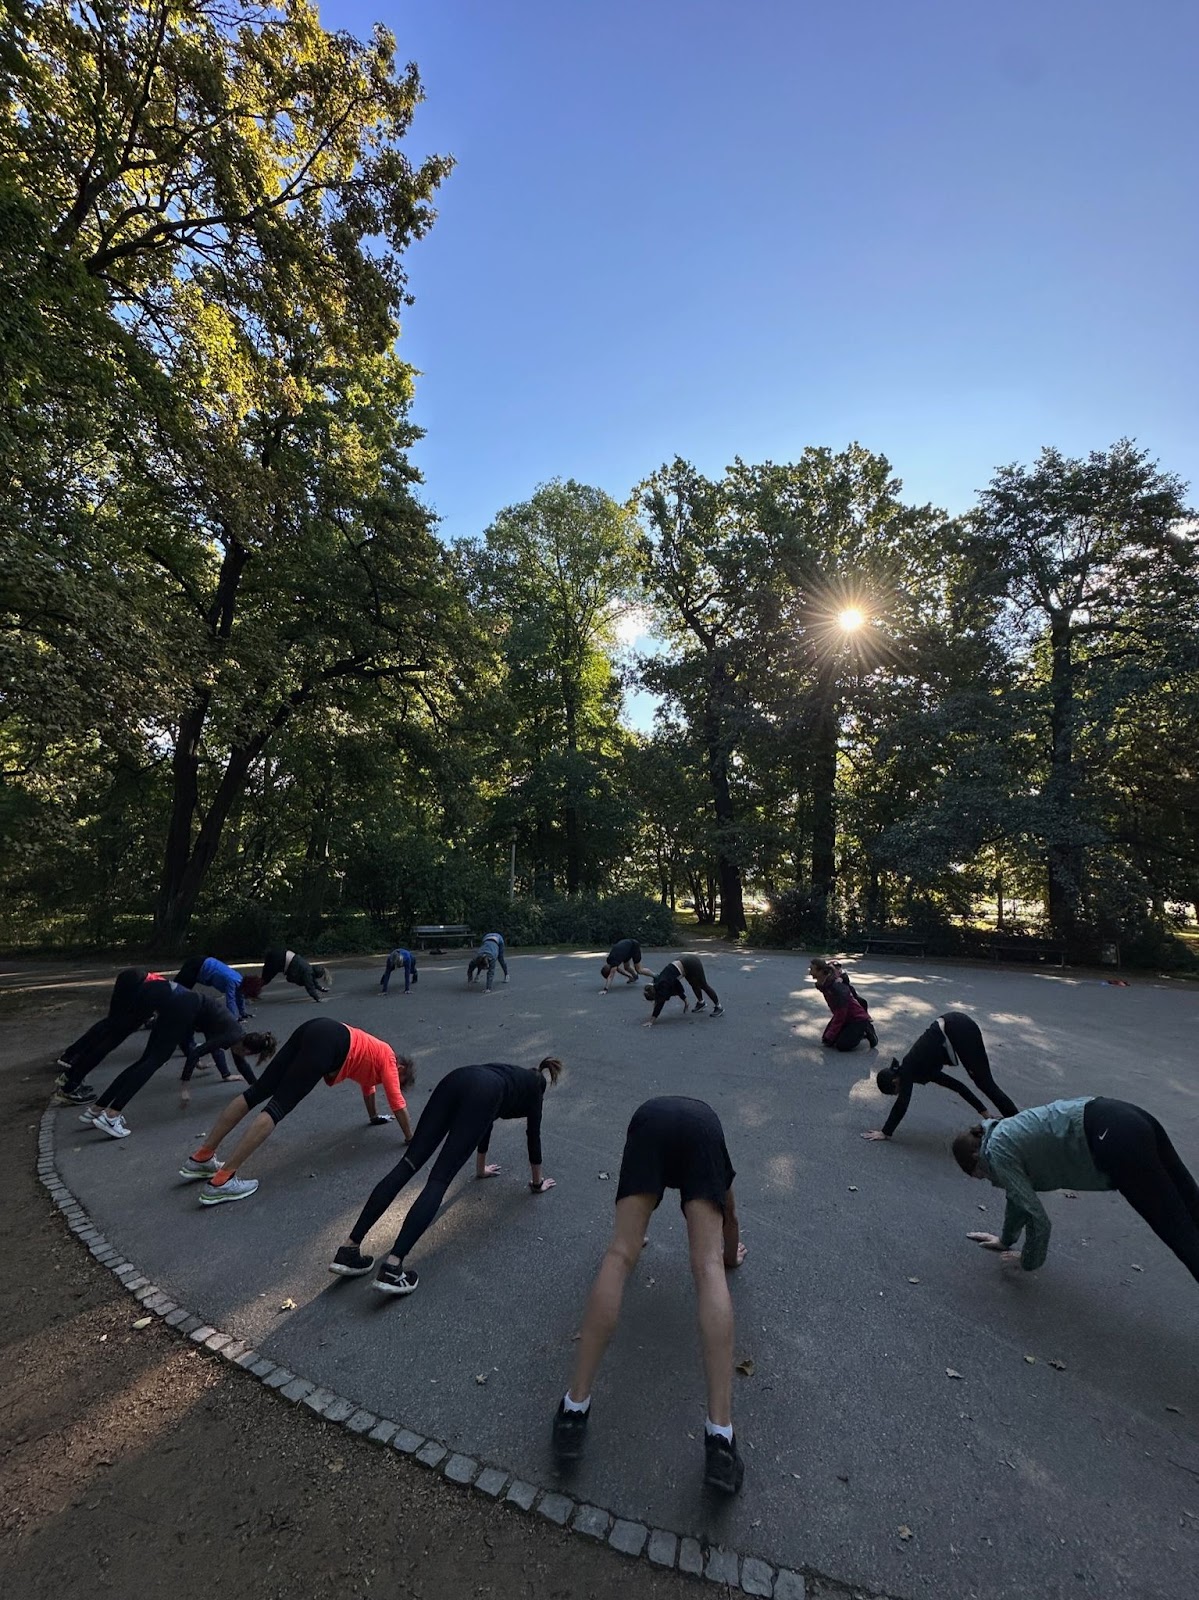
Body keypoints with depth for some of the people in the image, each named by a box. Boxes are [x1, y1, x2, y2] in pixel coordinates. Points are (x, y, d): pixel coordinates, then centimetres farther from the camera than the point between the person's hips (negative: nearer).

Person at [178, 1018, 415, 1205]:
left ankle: (201, 1158, 13)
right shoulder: (388, 1060, 12)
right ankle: (222, 1181, -12)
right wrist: (410, 1137, 26)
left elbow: (367, 1083, 50)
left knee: (257, 1092, 8)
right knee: (278, 1107, -11)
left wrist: (374, 1116, 62)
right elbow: (398, 1103, 14)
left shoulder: (375, 1054, 33)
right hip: (328, 1044, -8)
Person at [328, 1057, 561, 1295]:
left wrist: (481, 1168, 66)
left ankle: (348, 1249, -4)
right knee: (439, 1180, -8)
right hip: (481, 1093, -5)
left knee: (408, 1163, 1)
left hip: (455, 1080, 5)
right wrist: (537, 1181, 49)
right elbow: (533, 1136, 34)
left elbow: (486, 1119, 52)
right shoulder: (534, 1085, 32)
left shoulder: (510, 1073, 45)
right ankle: (392, 1268, -17)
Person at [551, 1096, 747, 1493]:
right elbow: (730, 1214, 59)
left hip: (650, 1121, 1)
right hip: (701, 1132, 0)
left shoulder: (650, 1114, 48)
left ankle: (576, 1405, -11)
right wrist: (731, 1254, 78)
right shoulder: (710, 1123, 46)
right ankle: (720, 1433, -21)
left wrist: (631, 1237, 80)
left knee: (619, 1257, -4)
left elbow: (633, 1205, 63)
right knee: (709, 1268, -8)